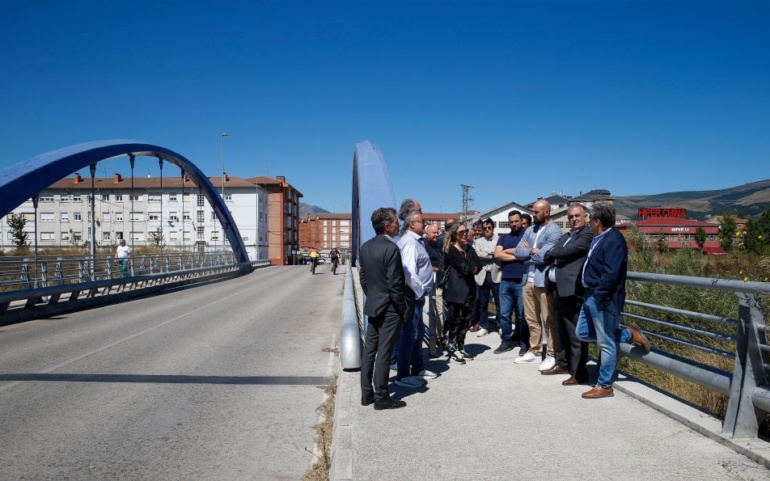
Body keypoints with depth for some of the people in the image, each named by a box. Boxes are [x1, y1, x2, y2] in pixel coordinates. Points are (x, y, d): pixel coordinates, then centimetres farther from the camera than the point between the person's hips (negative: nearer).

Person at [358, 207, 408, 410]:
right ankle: (381, 397, 9)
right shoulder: (391, 248, -19)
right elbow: (394, 284, -19)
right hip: (389, 308, -8)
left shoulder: (365, 247, 5)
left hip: (372, 306, 8)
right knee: (383, 354, 0)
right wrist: (402, 308, -9)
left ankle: (366, 394, 21)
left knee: (369, 351, 13)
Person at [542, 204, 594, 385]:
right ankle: (563, 363, 30)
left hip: (572, 289, -9)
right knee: (560, 330, 17)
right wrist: (555, 257, -8)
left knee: (575, 332, -4)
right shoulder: (565, 236, 22)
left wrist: (552, 253, 3)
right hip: (557, 287, 9)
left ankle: (579, 372, 2)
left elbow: (565, 252, -16)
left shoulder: (588, 235, -7)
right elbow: (550, 256, 13)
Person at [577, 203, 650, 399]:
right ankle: (629, 335, 22)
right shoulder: (601, 238, 14)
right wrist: (592, 295, 15)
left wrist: (598, 296, -23)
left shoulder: (614, 240, -18)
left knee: (606, 343, 1)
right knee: (582, 333, 18)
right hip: (591, 296, 11)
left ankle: (604, 386, 12)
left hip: (602, 299, -11)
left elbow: (610, 274, -25)